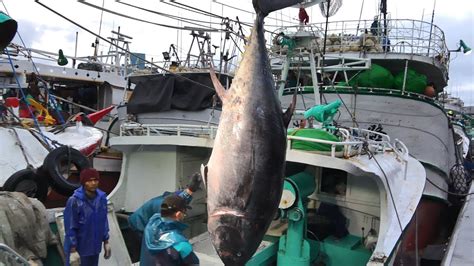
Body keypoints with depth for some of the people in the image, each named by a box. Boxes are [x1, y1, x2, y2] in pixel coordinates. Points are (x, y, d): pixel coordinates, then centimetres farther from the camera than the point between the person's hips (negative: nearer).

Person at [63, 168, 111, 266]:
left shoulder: (102, 198, -2)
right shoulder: (75, 201, -18)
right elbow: (70, 227, -15)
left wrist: (106, 241, 8)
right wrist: (73, 250, -15)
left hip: (94, 247, 5)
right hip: (78, 247, -5)